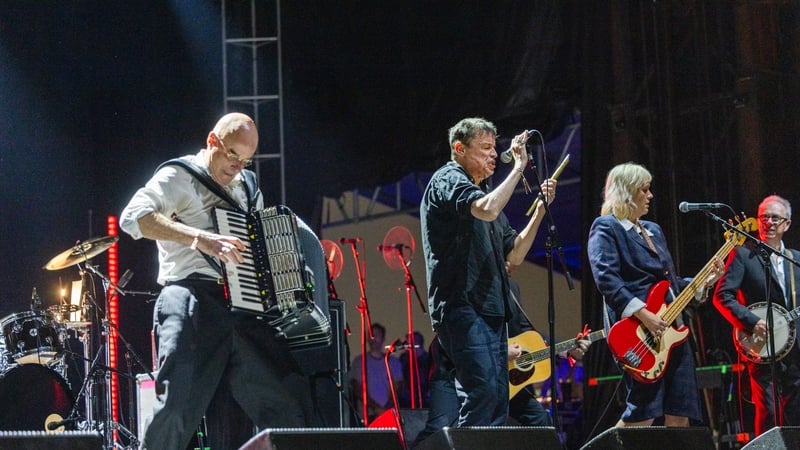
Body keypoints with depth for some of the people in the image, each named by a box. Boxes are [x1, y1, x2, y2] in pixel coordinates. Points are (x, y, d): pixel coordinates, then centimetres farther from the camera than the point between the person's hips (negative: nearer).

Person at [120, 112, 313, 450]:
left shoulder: (247, 187, 25)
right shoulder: (180, 176, 2)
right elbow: (133, 217, -15)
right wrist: (199, 238, -26)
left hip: (244, 310, 7)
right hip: (193, 299, -7)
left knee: (290, 403, 1)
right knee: (178, 408, -19)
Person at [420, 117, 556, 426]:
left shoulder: (483, 192, 24)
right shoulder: (448, 180, -3)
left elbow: (514, 255, 21)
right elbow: (487, 210, -24)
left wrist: (540, 209, 11)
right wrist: (519, 167, -14)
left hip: (490, 312, 10)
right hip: (461, 307, -10)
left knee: (498, 398, 5)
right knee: (483, 392, -20)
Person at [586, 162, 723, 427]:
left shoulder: (653, 231, 23)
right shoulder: (606, 228, -3)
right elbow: (606, 280, -17)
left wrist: (704, 282, 12)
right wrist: (644, 315, -24)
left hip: (671, 329, 9)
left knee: (680, 414, 3)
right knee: (643, 413, -14)